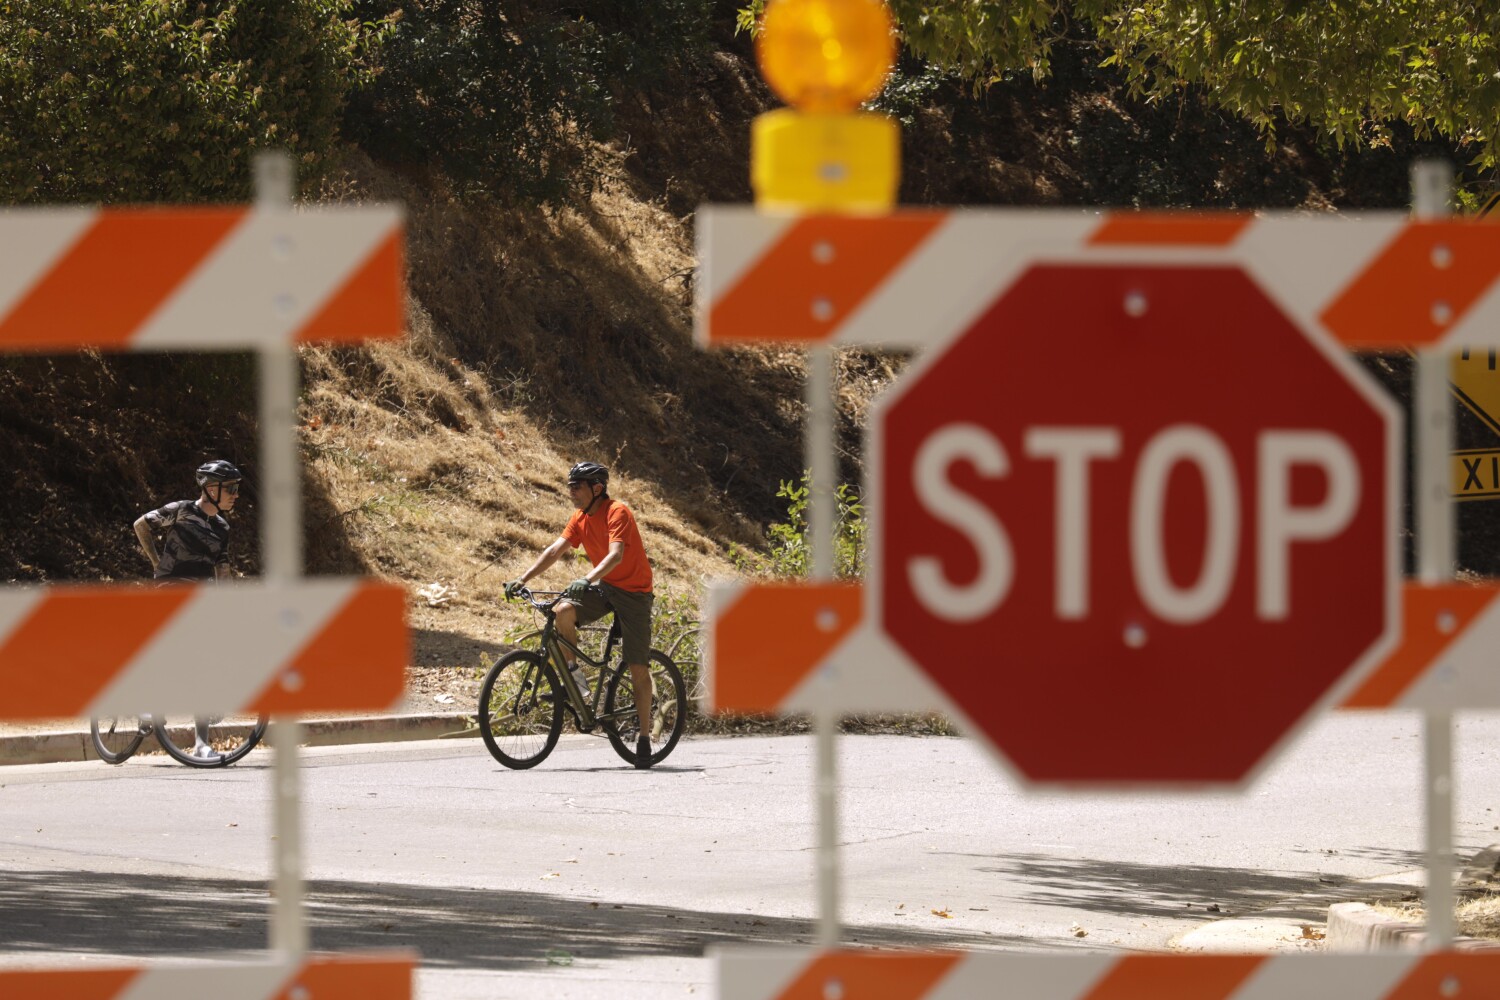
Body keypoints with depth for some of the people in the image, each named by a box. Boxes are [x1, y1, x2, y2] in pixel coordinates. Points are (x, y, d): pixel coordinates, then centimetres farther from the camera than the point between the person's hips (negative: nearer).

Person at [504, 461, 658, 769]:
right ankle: (571, 672, -7)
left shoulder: (617, 513, -19)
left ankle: (644, 737, 4)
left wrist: (588, 579, -47)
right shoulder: (581, 518, 3)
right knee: (563, 610, -26)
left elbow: (616, 555, -32)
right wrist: (523, 579, -10)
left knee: (637, 668, -6)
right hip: (602, 586, 6)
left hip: (633, 591, -6)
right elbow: (556, 550, 0)